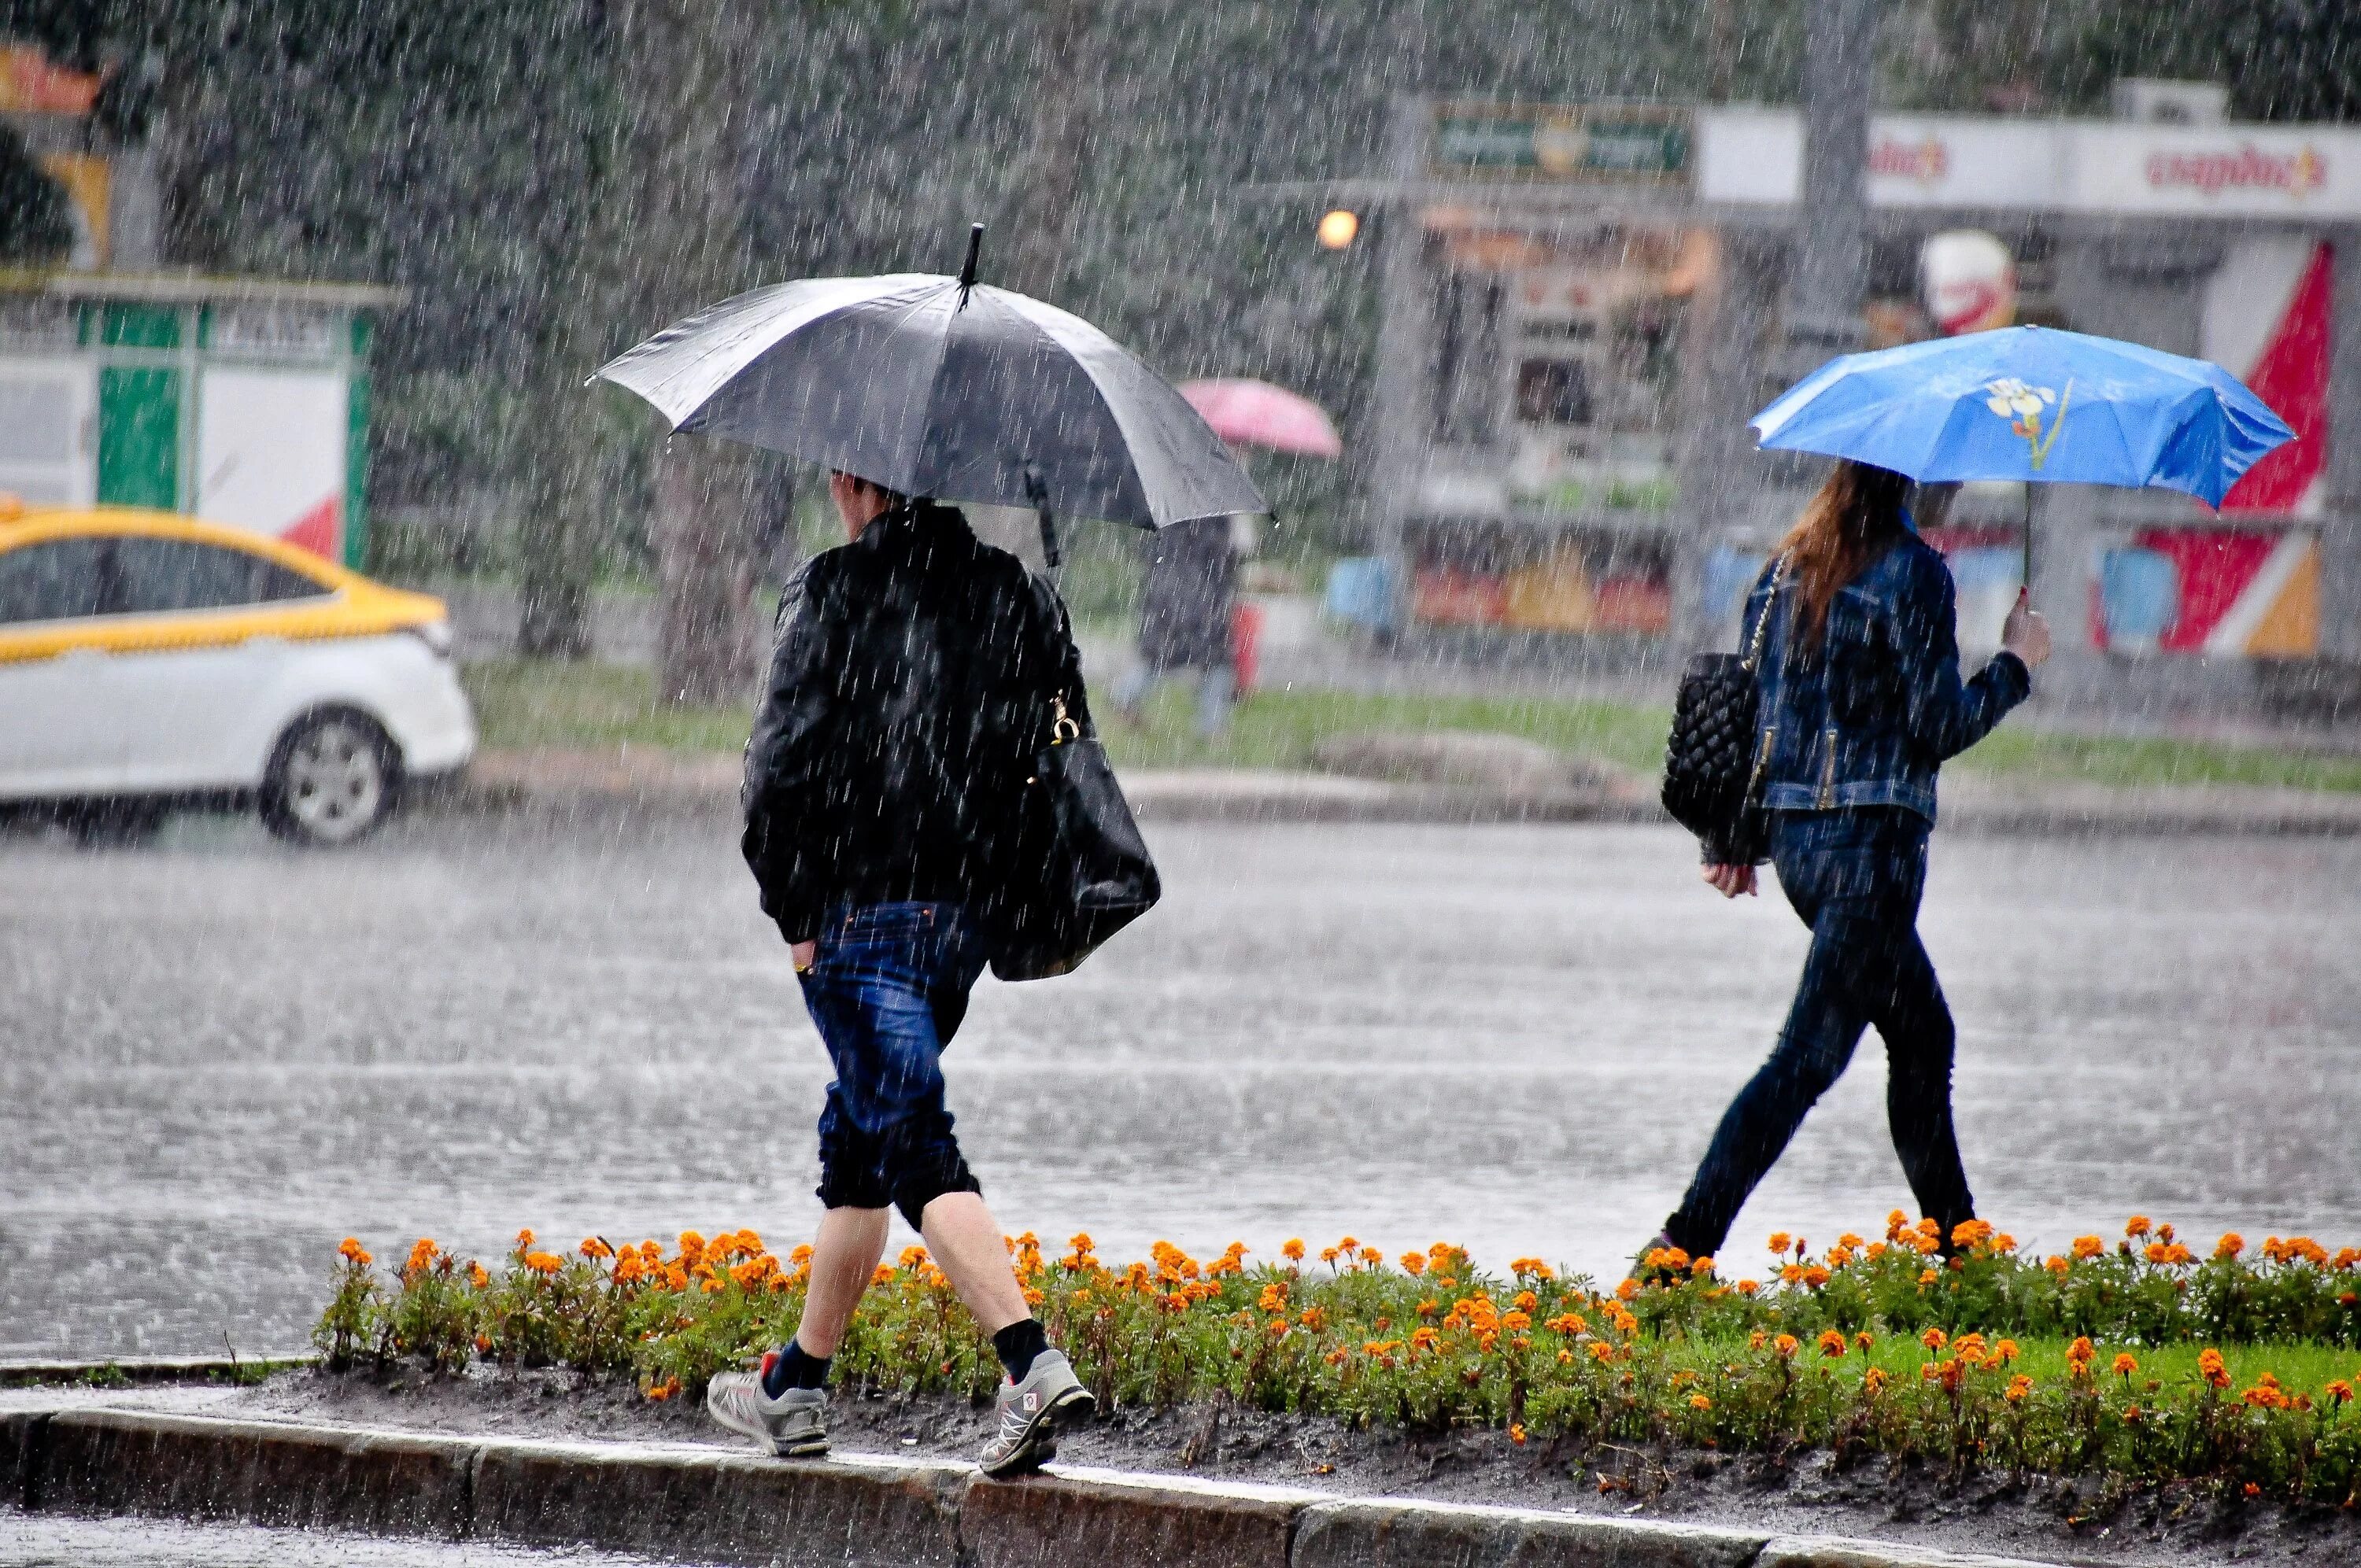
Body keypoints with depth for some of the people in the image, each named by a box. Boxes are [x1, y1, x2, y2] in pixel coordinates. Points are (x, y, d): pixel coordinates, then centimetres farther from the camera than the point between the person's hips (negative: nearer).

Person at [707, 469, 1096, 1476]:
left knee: (915, 1147, -10)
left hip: (860, 912, -7)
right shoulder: (1017, 593, 9)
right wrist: (1007, 883, 16)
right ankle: (795, 1389, 29)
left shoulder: (834, 592, -9)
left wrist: (794, 909, -6)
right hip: (965, 913, 7)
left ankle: (1033, 1365, -28)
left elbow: (784, 760, -13)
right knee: (859, 1136, 20)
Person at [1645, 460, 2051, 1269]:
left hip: (1794, 835, 8)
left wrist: (1733, 838, 18)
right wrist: (2014, 665, 3)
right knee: (1811, 1055, -7)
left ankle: (1956, 1245, 25)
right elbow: (1938, 727, -13)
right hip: (1872, 837, -8)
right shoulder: (1911, 572, -12)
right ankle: (1687, 1242, -14)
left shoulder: (1791, 566, 10)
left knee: (1924, 1034, 20)